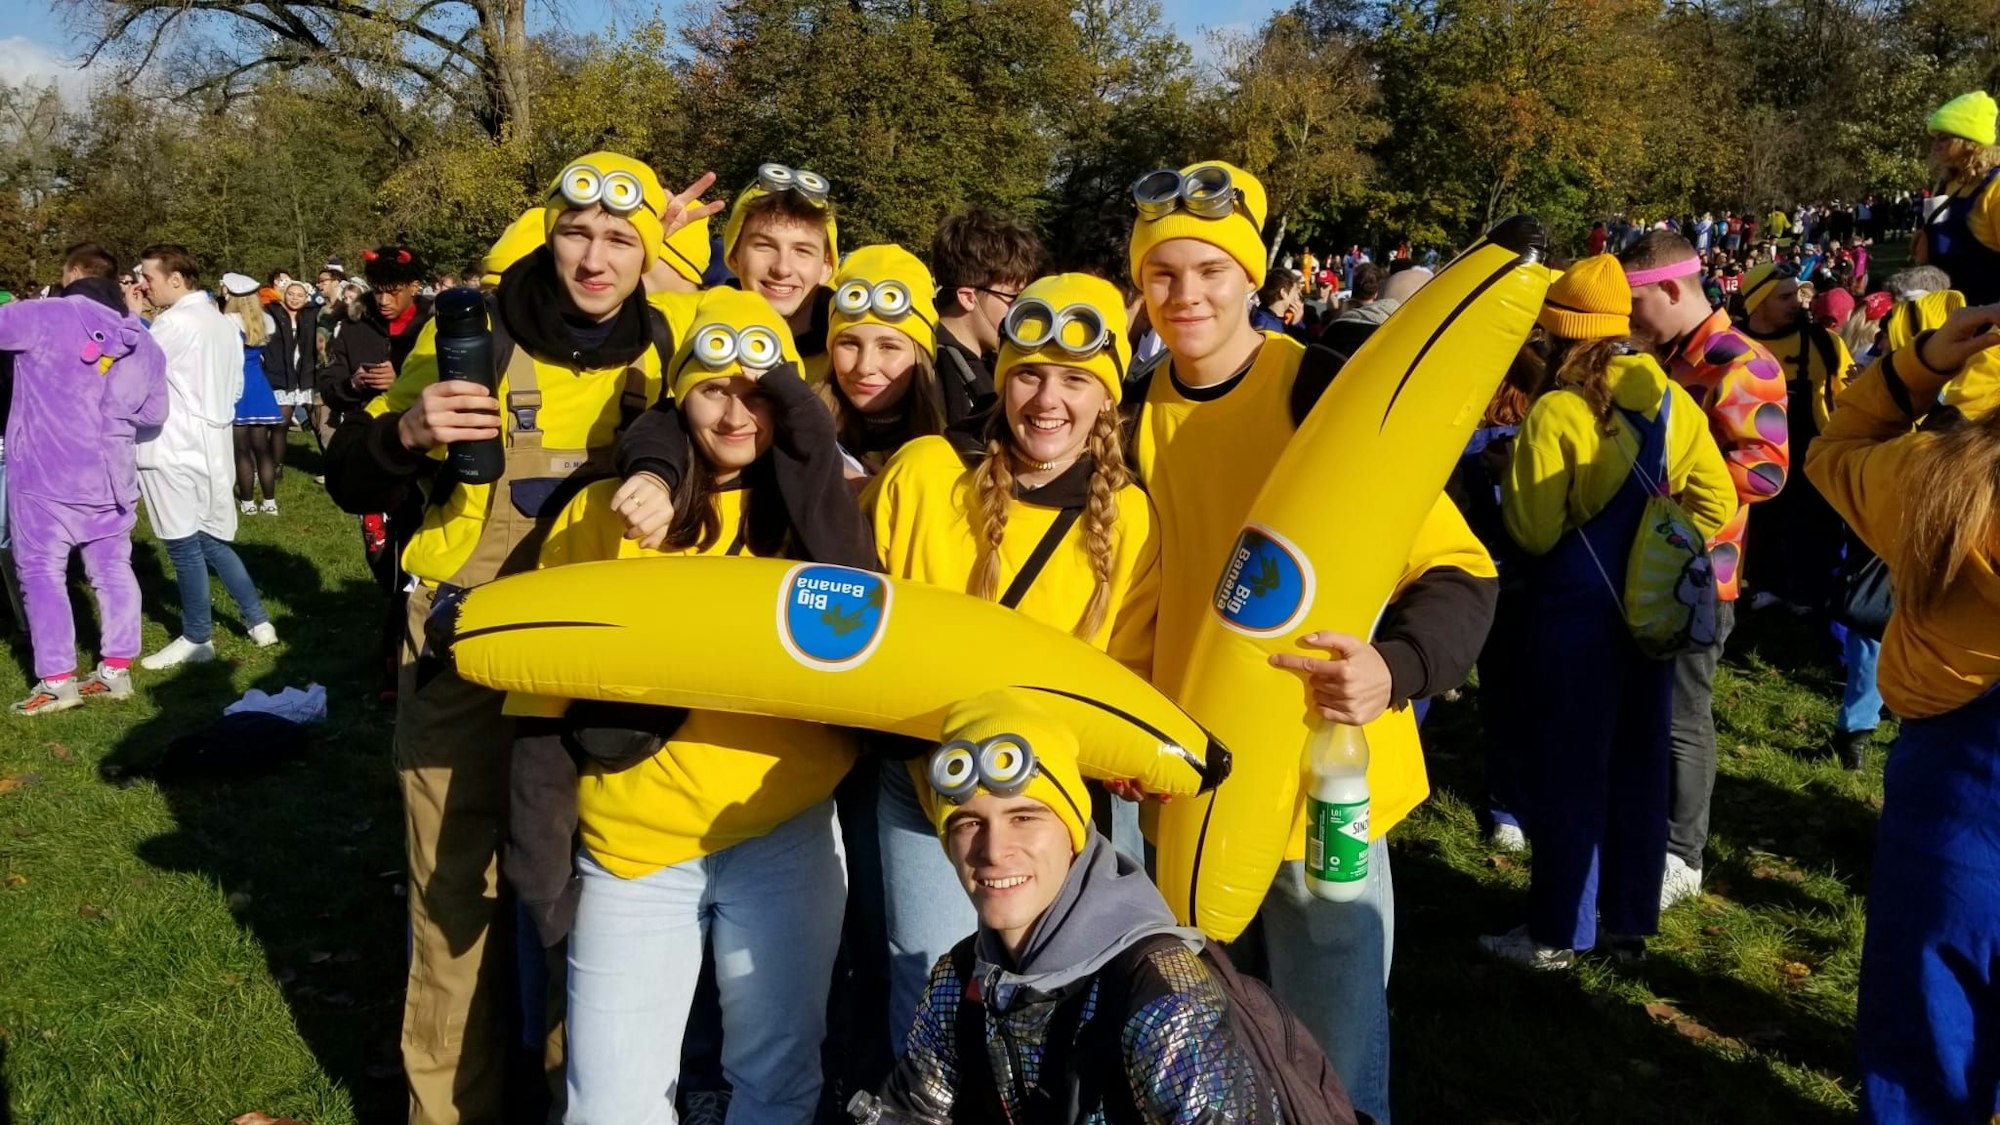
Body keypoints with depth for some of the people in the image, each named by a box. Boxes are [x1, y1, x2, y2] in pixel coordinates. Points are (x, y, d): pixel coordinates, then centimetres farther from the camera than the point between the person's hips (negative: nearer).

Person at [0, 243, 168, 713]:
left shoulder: (42, 317, -10)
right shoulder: (141, 339, 7)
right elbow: (153, 412, 10)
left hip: (46, 474, -5)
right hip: (109, 475, 5)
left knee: (41, 571, 3)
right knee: (112, 569, 12)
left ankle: (57, 680, 4)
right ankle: (117, 669, 15)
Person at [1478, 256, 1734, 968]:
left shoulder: (1557, 413, -17)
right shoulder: (1672, 400, 1)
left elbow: (1532, 530, -17)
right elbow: (1716, 502, 3)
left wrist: (1512, 484, 0)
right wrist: (1653, 544, 10)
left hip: (1576, 615, -6)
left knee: (1567, 773, 4)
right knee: (1638, 767, 16)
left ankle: (1558, 932, 14)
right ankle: (1630, 915, 28)